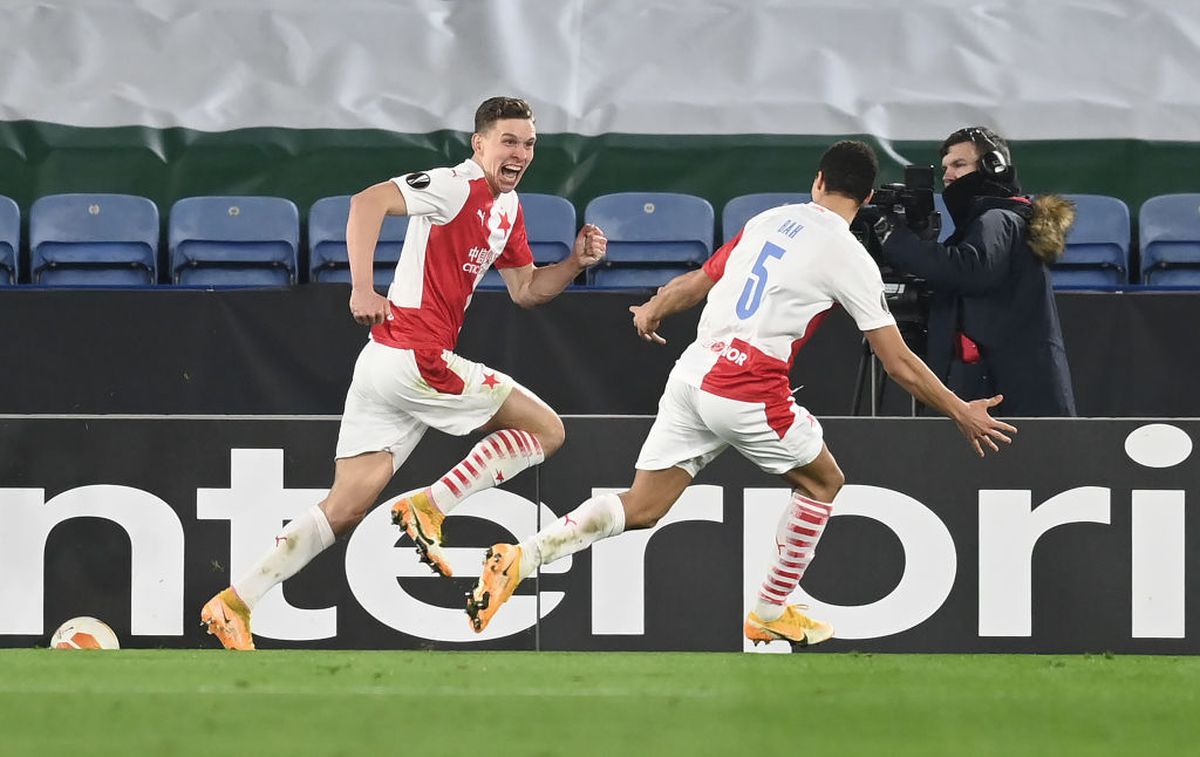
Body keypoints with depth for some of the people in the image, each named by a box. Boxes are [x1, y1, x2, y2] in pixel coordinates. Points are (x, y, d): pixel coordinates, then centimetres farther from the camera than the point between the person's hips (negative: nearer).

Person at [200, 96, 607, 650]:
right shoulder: (457, 186, -10)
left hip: (384, 363, 9)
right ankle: (428, 508, -7)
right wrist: (363, 289, -29)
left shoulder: (508, 208, 20)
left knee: (345, 509, 7)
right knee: (546, 430, -1)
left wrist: (575, 262, 9)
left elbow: (526, 290, 26)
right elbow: (368, 202, -22)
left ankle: (235, 603, 3)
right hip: (415, 357, -9)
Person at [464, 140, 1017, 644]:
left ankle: (520, 558, -9)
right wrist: (960, 413, 10)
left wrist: (653, 310, 47)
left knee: (641, 508, 9)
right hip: (750, 393, -5)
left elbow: (698, 282, 26)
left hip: (692, 375, 5)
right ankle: (771, 613, 23)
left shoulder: (766, 222, 13)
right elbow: (899, 365, -2)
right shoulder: (851, 259, -3)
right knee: (822, 482, 20)